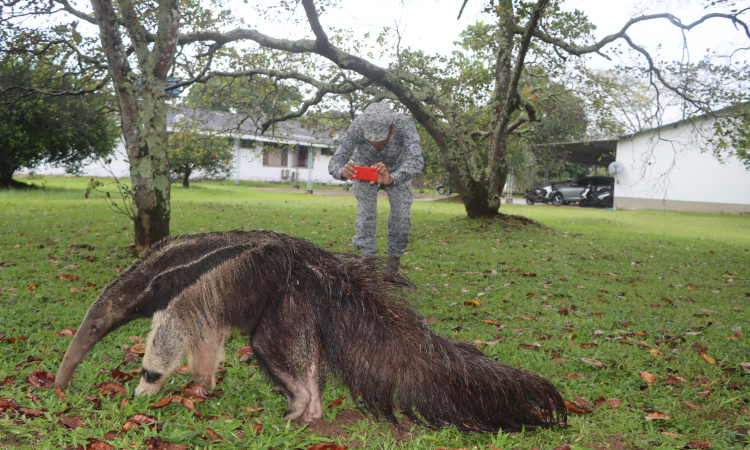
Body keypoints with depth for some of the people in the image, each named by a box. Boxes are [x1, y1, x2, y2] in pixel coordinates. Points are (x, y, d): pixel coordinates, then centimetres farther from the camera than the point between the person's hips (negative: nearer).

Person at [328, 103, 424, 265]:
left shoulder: (405, 125, -42)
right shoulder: (358, 127, -40)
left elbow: (416, 161, -54)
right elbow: (334, 163, -40)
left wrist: (391, 179, -72)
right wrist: (343, 171, -65)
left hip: (396, 169, 1)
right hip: (364, 166, 0)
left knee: (402, 213, -7)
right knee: (366, 211, -12)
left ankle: (394, 258, 13)